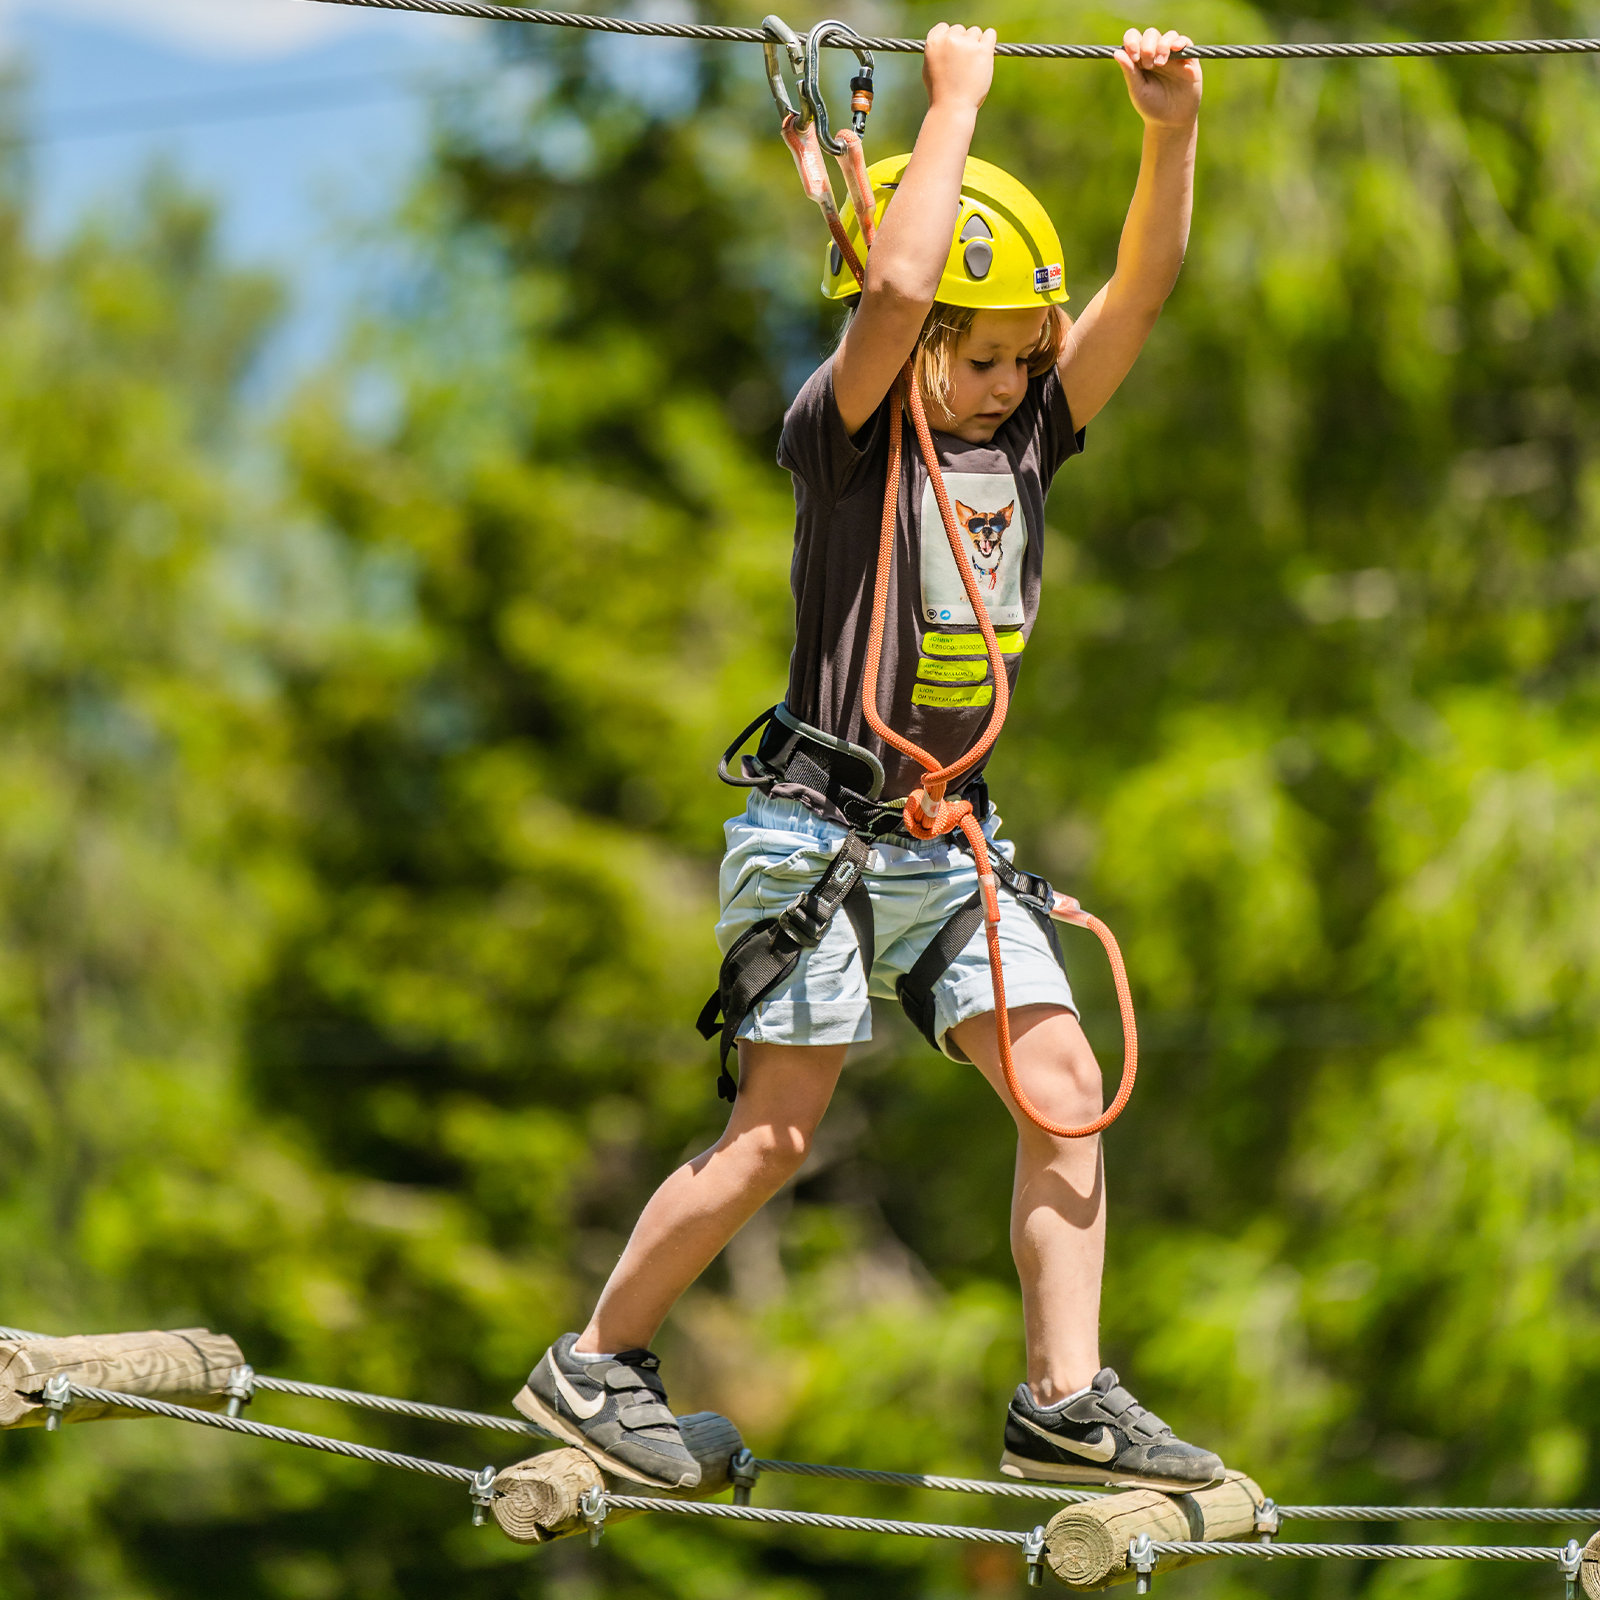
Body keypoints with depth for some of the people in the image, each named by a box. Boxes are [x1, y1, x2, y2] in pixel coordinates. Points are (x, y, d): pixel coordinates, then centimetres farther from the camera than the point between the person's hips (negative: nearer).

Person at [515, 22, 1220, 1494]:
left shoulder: (1028, 436, 6)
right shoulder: (846, 436, -11)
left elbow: (1142, 289, -1)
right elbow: (898, 284, -29)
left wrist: (1172, 131, -15)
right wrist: (955, 101, -23)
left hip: (954, 842, 6)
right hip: (818, 829, -6)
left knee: (1067, 1086, -5)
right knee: (775, 1134, -5)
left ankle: (1066, 1401, -2)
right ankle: (593, 1364, 10)